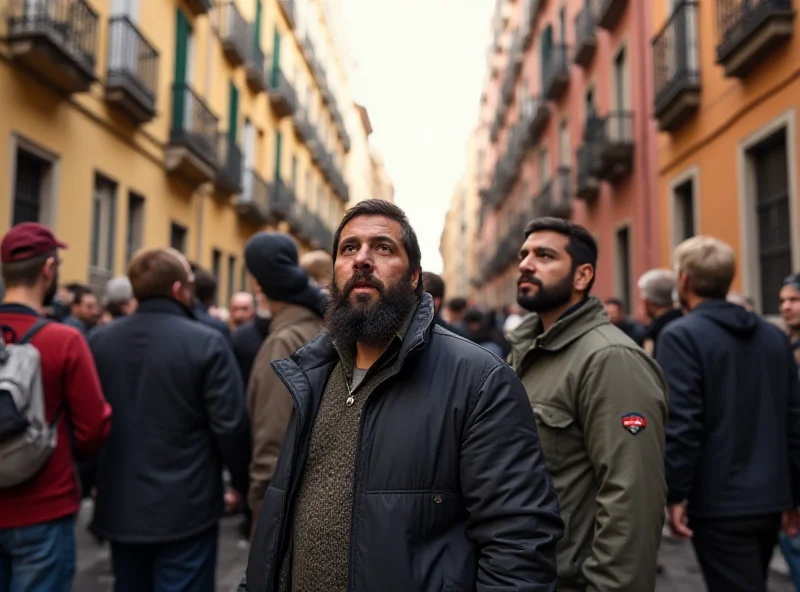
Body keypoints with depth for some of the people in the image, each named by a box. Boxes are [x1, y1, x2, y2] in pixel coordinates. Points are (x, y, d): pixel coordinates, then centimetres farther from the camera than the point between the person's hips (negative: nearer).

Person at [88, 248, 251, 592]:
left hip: (120, 506, 6)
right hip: (185, 508, -5)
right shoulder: (206, 343, -15)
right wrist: (242, 482, 1)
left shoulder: (100, 341, 1)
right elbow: (231, 425, -15)